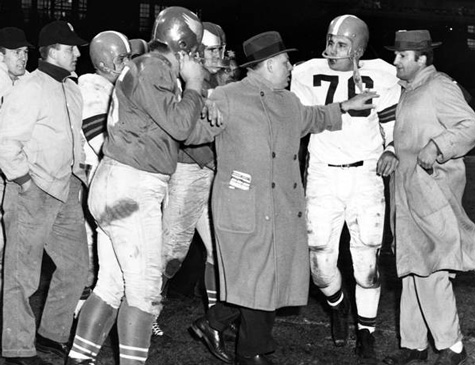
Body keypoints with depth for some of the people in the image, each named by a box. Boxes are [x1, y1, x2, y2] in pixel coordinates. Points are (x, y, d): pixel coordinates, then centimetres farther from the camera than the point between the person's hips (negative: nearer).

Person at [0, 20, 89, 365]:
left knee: (76, 264, 13)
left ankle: (53, 334, 27)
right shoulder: (30, 89, -14)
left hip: (67, 191, 9)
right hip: (33, 194, -9)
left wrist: (80, 169, 15)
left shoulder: (72, 88, 13)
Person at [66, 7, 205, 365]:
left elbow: (174, 129, 20)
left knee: (113, 284, 13)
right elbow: (179, 125, -19)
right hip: (132, 187, -10)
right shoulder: (151, 69, -12)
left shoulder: (154, 69, 18)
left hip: (125, 187, 10)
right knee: (145, 288, -6)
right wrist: (194, 86, -6)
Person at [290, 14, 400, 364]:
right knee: (320, 266, -3)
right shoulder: (308, 75, -3)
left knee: (367, 266, -1)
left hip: (366, 177, 0)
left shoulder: (380, 77, -1)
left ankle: (366, 335, 20)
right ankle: (338, 303, 32)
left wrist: (391, 150, -5)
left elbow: (393, 125, 12)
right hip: (323, 178, 0)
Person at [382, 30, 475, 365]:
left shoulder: (440, 87, -7)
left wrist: (437, 147, -25)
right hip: (407, 189, 9)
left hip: (432, 186, -9)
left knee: (430, 269, -11)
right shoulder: (407, 92, 18)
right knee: (411, 267, 11)